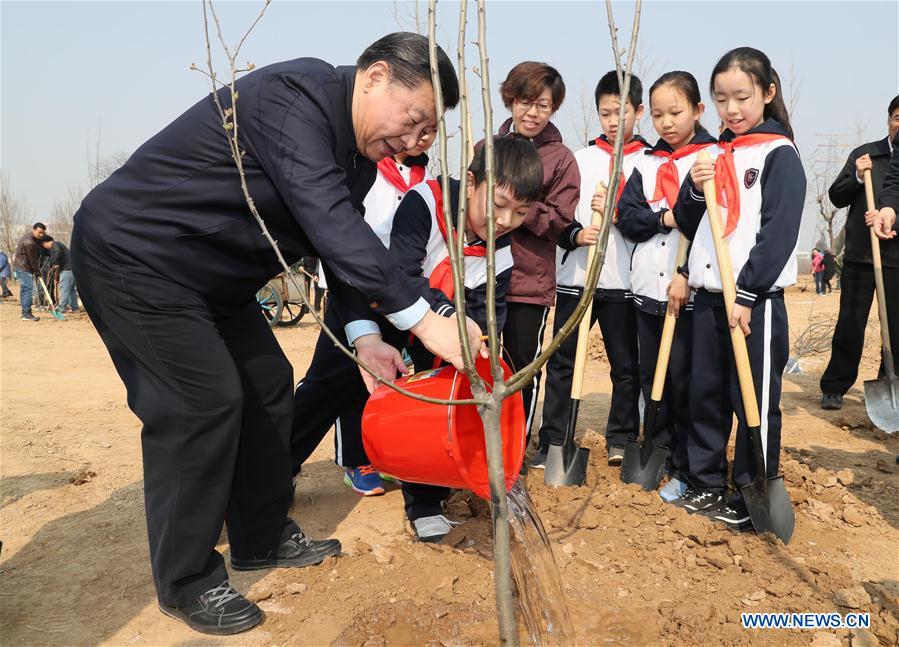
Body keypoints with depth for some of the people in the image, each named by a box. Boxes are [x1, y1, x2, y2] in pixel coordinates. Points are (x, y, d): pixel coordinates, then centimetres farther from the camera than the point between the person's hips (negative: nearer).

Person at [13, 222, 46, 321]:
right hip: (24, 268, -11)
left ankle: (25, 312, 22)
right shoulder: (29, 243, -24)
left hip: (20, 266, 11)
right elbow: (33, 260, -18)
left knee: (24, 288, 15)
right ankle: (26, 314, -14)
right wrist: (37, 272, -8)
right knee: (28, 289, -13)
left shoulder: (31, 237, 10)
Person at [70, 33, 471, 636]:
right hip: (132, 254, -10)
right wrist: (424, 319, -37)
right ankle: (187, 583, 5)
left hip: (211, 279, 10)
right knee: (203, 402, -13)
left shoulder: (359, 153, 4)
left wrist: (363, 335, -8)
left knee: (268, 384, 10)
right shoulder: (292, 96, -26)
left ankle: (264, 538, 25)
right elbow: (329, 224, -37)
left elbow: (345, 242, 6)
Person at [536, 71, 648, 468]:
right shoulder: (579, 159, 10)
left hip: (624, 282, -1)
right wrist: (576, 234, -13)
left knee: (626, 364, 7)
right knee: (561, 361, 3)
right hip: (575, 276, 1)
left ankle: (621, 440, 22)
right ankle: (552, 441, 13)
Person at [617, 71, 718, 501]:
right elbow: (626, 218, 4)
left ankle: (685, 470, 13)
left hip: (690, 292, -5)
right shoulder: (646, 163, 13)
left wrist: (687, 274, -17)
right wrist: (664, 218, -12)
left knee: (685, 382, 0)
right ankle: (659, 453, 28)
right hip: (648, 290, 5)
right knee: (651, 378, 13)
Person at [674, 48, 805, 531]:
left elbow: (779, 233, -13)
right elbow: (687, 224, 14)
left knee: (755, 402, 2)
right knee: (705, 394, 13)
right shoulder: (715, 154, 14)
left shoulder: (779, 154, -5)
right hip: (709, 296, 7)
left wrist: (747, 296, -17)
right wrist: (694, 190, -5)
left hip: (755, 299, -6)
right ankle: (706, 484, 28)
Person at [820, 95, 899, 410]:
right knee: (849, 325, 3)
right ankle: (834, 388, 12)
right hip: (858, 254, 0)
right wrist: (857, 177, -8)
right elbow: (836, 197, 9)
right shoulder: (864, 154, 9)